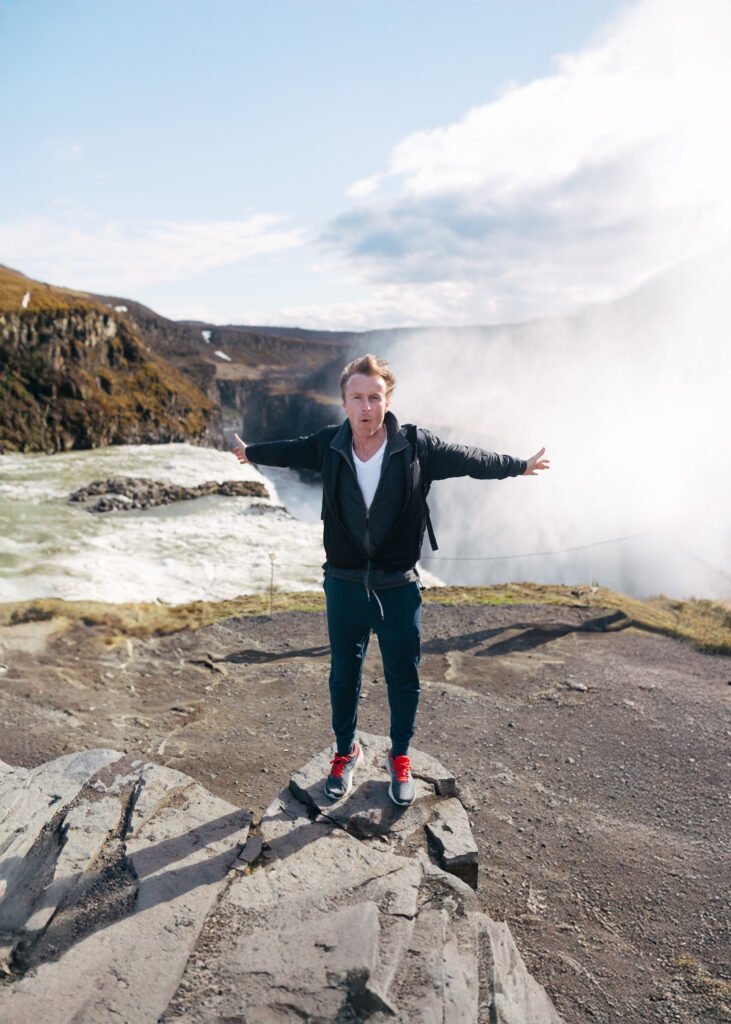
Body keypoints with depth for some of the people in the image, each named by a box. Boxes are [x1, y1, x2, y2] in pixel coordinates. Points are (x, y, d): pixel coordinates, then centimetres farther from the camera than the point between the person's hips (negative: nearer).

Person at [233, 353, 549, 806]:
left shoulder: (417, 446, -12)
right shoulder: (329, 446, -7)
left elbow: (470, 459, 5)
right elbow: (289, 450, 15)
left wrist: (519, 465, 18)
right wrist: (251, 452, 33)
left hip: (399, 587, -1)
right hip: (344, 585, 1)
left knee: (404, 679, 12)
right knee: (343, 676, 17)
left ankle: (400, 757, 38)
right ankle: (347, 751, 42)